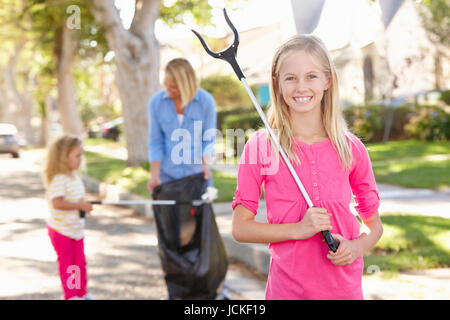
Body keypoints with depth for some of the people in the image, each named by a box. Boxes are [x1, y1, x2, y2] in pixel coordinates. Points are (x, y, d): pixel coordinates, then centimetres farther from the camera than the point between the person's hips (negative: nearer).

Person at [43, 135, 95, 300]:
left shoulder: (75, 177, 9)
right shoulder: (58, 179, -21)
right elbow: (57, 202, -31)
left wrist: (85, 204, 1)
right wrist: (79, 205, -27)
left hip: (76, 229, 8)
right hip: (61, 229, -8)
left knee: (80, 261, 13)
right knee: (66, 262, 3)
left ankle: (82, 292, 24)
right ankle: (70, 295, 12)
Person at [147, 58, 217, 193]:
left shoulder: (206, 101, -6)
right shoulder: (156, 102, -2)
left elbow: (208, 139, -1)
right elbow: (156, 142, 2)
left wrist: (205, 164, -18)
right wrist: (154, 175, -5)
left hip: (197, 173, -1)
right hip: (168, 174, 1)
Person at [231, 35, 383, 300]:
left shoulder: (351, 148, 0)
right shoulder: (261, 146, -6)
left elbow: (374, 224, 10)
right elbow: (241, 228, -5)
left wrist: (356, 247, -10)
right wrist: (298, 229, -16)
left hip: (344, 287, 2)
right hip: (287, 287, -2)